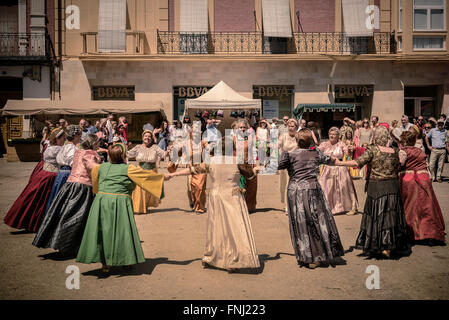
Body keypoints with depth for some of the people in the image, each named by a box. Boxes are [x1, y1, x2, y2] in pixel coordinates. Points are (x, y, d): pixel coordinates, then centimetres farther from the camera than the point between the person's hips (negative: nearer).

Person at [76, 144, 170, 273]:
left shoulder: (101, 167, 12)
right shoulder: (129, 169, -1)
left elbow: (93, 171, 34)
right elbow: (148, 175, 6)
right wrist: (163, 176, 19)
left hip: (101, 202, 4)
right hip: (120, 203, -4)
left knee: (103, 232, 8)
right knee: (122, 231, 8)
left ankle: (105, 264, 10)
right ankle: (126, 261, 18)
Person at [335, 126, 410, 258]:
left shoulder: (372, 150, -10)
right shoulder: (394, 151, 3)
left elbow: (358, 162, -19)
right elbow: (398, 169, 11)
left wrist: (339, 163, -15)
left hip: (376, 188, -3)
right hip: (392, 187, 3)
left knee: (376, 216, 6)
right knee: (391, 216, 8)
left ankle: (376, 245, 7)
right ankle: (389, 246, 10)